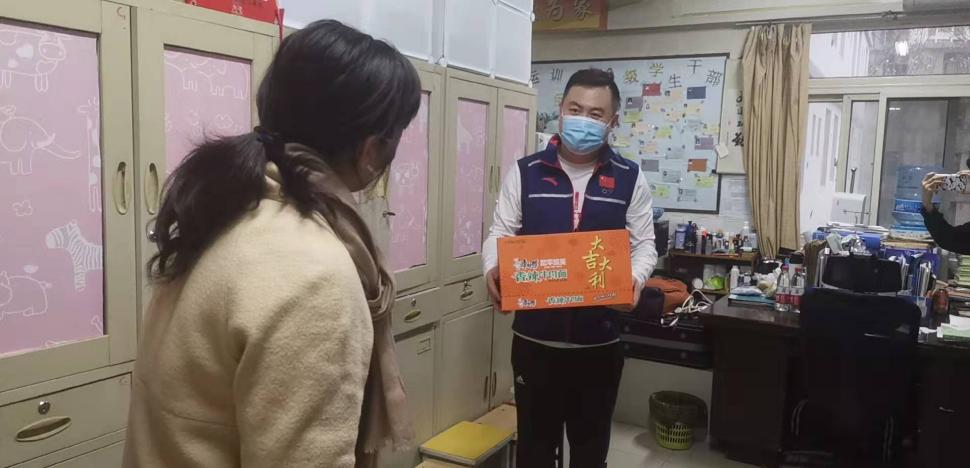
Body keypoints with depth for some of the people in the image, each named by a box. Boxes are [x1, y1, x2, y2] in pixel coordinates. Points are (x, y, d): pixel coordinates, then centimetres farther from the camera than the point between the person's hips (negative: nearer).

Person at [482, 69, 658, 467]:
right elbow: (500, 234, 1)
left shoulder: (629, 179, 1)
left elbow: (644, 244, 4)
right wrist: (493, 269, -21)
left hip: (599, 341, 1)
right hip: (534, 337, 0)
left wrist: (635, 278, -18)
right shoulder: (525, 172, -1)